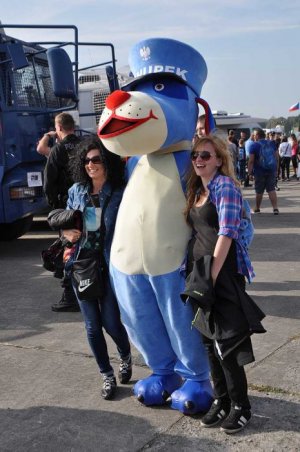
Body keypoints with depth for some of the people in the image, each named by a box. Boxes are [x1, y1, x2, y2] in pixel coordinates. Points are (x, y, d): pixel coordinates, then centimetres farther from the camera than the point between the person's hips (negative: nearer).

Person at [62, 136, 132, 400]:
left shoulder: (120, 192, -8)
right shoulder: (76, 191, 5)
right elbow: (65, 222, 15)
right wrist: (67, 232, -7)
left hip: (110, 265, -4)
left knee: (110, 322, 2)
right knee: (92, 325, 8)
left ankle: (126, 358, 35)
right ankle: (107, 376, 26)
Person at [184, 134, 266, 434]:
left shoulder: (225, 185, -9)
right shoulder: (196, 190, 14)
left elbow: (227, 233, -17)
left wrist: (212, 275, -19)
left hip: (222, 272, -7)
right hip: (198, 270, 8)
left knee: (226, 342, -2)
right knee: (210, 341, 13)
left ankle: (240, 406, 15)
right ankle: (222, 401, 27)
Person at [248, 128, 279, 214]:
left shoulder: (254, 145, -8)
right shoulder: (271, 143, 7)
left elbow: (251, 160, -13)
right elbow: (277, 157, 9)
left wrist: (250, 172, -7)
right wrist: (276, 168, 17)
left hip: (259, 171, -4)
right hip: (271, 170, 4)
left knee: (259, 191, 7)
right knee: (271, 189, 5)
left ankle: (257, 208, 20)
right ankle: (275, 208, -6)